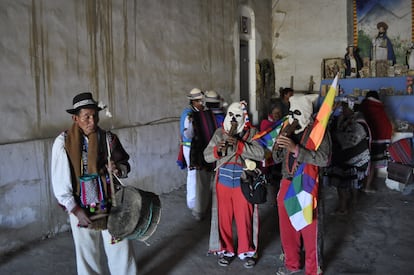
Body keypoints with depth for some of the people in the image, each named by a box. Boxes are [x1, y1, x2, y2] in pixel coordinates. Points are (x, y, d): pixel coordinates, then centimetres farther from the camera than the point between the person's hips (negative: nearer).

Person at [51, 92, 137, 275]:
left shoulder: (108, 138, -4)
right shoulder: (63, 142, -11)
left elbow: (125, 165, 7)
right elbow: (60, 181, -9)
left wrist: (118, 169, -17)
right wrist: (75, 210, -12)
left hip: (110, 206, 2)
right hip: (81, 210, -1)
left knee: (120, 250, 9)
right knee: (87, 255, 14)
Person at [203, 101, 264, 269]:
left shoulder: (251, 132, -2)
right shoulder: (219, 133, 5)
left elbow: (260, 154, -16)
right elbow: (207, 156, 2)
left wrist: (239, 144, -25)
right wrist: (217, 150, -19)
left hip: (243, 183, -2)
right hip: (223, 182, 2)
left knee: (244, 219, 5)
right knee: (223, 217, 9)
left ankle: (246, 251, 24)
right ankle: (225, 250, 28)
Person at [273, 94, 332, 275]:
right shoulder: (287, 129, 9)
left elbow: (324, 159, -22)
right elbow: (277, 159, 12)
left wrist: (296, 149, -27)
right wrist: (278, 146, -9)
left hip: (307, 186, -6)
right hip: (287, 184, 6)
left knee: (309, 230, 2)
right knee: (286, 227, 15)